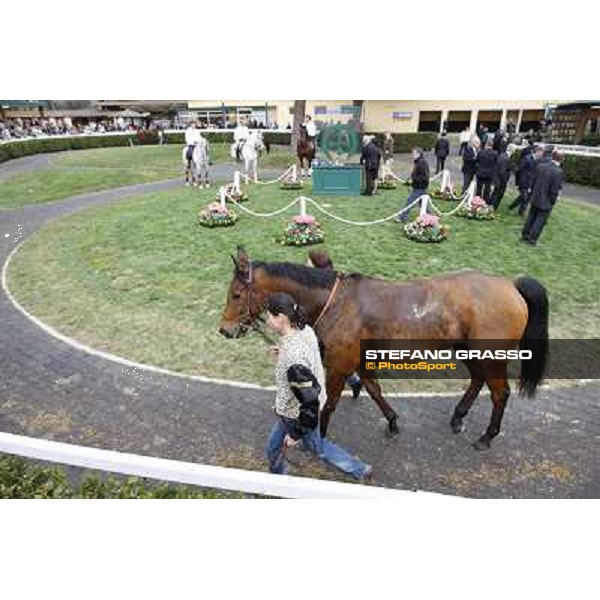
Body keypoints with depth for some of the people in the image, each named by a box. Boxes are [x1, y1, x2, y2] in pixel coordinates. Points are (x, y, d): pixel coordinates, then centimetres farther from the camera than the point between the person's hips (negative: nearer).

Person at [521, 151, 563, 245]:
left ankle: (525, 235, 26)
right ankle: (532, 239, 9)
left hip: (535, 198, 5)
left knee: (531, 217, 18)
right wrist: (553, 201, -3)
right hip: (546, 201, -5)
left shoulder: (540, 166, -3)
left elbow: (533, 181, 4)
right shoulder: (558, 171, -19)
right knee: (540, 220, 6)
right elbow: (555, 189, -16)